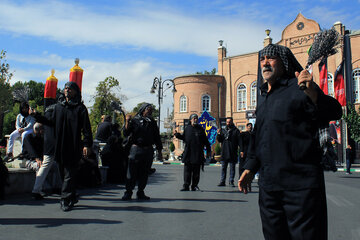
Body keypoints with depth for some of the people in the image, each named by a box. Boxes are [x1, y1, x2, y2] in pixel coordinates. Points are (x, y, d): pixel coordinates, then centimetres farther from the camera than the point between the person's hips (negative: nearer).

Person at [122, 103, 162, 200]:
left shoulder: (152, 123, 15)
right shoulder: (135, 120, 4)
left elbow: (157, 138, 17)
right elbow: (126, 134, -3)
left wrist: (159, 151, 13)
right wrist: (127, 122, -17)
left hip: (148, 151, 4)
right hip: (136, 149, -3)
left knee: (144, 173, 7)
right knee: (132, 172, -5)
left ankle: (140, 193, 16)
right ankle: (128, 193, 4)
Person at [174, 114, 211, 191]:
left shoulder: (200, 129, 7)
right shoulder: (187, 128, 8)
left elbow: (205, 141, 9)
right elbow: (183, 138, 17)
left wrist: (208, 151, 7)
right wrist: (177, 134, 2)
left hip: (198, 153, 0)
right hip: (188, 153, 0)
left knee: (196, 171, 4)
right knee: (187, 170, 0)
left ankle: (194, 186, 13)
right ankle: (186, 186, 5)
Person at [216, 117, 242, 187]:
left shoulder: (236, 131, 1)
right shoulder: (223, 130, 12)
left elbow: (239, 141, -5)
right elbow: (219, 140, 11)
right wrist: (218, 134, -7)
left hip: (233, 153, -3)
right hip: (224, 153, 3)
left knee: (232, 168, 5)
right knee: (223, 167, 7)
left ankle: (231, 181, 13)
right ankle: (222, 181, 13)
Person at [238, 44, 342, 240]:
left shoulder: (299, 87, -3)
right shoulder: (263, 96, 19)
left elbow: (334, 113, -17)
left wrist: (313, 94, -36)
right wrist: (250, 168, 20)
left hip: (300, 184, -7)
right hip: (268, 183, 7)